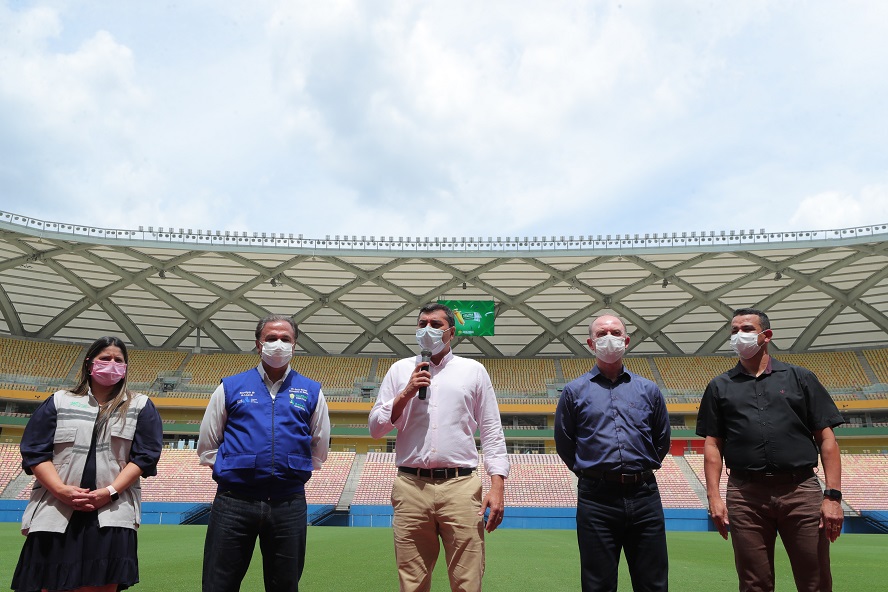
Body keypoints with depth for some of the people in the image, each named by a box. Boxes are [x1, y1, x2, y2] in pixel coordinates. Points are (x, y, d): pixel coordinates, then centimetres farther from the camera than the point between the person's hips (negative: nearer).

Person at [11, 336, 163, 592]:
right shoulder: (59, 402, 13)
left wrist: (110, 491, -11)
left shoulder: (141, 406, 10)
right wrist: (60, 489, -10)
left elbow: (144, 455, 2)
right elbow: (34, 451, 6)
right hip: (55, 513, 1)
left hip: (111, 515, -1)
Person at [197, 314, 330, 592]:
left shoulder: (311, 392, 9)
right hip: (233, 503, 0)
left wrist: (293, 471, 11)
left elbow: (319, 450, 17)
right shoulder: (230, 387, 7)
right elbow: (207, 447, 13)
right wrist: (230, 472, 6)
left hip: (289, 505, 1)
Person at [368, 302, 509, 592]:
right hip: (410, 487, 1)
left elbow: (492, 432, 8)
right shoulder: (400, 369, 13)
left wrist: (497, 486, -2)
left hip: (460, 486, -1)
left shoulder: (473, 370, 10)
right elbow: (375, 428, 10)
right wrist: (406, 394, -3)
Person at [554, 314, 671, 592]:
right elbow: (564, 444, 11)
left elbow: (662, 441, 19)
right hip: (597, 499, -2)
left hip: (644, 497, 2)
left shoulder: (648, 389, 10)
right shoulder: (575, 391, 5)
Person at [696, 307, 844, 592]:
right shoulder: (720, 386, 13)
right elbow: (713, 445, 9)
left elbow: (826, 440, 6)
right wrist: (713, 496, -2)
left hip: (801, 491, 0)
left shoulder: (800, 377, 10)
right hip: (745, 495, 1)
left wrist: (833, 495, -4)